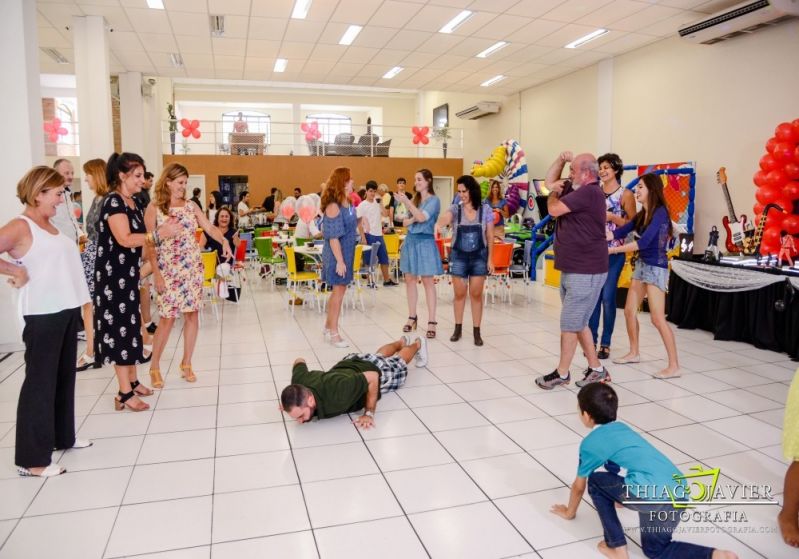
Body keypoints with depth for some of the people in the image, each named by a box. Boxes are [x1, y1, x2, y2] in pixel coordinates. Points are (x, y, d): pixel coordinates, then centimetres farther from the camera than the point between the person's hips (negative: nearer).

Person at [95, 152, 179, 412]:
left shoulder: (132, 203, 12)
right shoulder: (113, 201, -15)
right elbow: (125, 239, -26)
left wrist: (162, 229, 0)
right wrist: (159, 234, -27)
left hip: (129, 274, 9)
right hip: (114, 275, -9)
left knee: (130, 326, 14)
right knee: (120, 328, -5)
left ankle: (132, 381, 25)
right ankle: (124, 394, 2)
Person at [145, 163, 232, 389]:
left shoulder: (190, 205, 7)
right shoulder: (154, 208, -5)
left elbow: (209, 228, 2)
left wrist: (224, 241, -19)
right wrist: (156, 274, -13)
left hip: (192, 268, 4)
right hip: (168, 270, -4)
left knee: (192, 315, 5)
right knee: (168, 319, -1)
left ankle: (186, 363, 20)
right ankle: (154, 366, 18)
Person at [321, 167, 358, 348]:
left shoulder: (349, 204, 6)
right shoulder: (333, 206, -20)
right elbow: (333, 237, -22)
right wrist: (339, 260, -22)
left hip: (347, 252, 9)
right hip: (337, 255, -9)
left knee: (339, 290, 17)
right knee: (339, 291, 0)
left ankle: (328, 326, 31)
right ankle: (333, 333, 12)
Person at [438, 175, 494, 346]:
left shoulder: (485, 209, -4)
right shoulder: (455, 209, -4)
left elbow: (490, 236, 0)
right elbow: (445, 218, -28)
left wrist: (490, 259, -2)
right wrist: (438, 225, -50)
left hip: (479, 256, 0)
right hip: (458, 256, 1)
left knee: (476, 294, 4)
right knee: (459, 294, 8)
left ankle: (476, 331, 15)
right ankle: (458, 328, 23)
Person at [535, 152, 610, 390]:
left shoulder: (588, 192, -18)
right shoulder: (577, 190, 11)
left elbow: (554, 209, -18)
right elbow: (550, 181, 24)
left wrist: (554, 192, 4)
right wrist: (561, 159, 8)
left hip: (585, 273, -10)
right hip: (572, 270, 10)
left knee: (570, 324, -2)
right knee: (578, 323, 16)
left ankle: (562, 374, 10)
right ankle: (596, 370, 27)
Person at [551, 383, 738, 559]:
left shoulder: (590, 443, 6)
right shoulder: (621, 428, 25)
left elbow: (579, 486, 20)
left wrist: (569, 512, 38)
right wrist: (615, 499, 60)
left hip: (653, 494, -8)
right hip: (680, 492, 8)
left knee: (595, 481, 13)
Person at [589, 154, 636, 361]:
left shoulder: (626, 194, -1)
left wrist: (610, 216, -14)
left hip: (614, 252, -3)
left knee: (608, 297, -3)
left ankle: (605, 343, 8)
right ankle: (592, 340, 13)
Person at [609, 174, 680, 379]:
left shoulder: (660, 212, -15)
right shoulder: (641, 214, 10)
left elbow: (643, 242, -25)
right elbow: (620, 232, 9)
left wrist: (613, 250, -23)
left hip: (656, 268, -9)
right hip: (641, 265, 9)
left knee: (658, 319, -10)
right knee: (629, 311, 12)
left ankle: (674, 366, -4)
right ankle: (634, 353, 28)